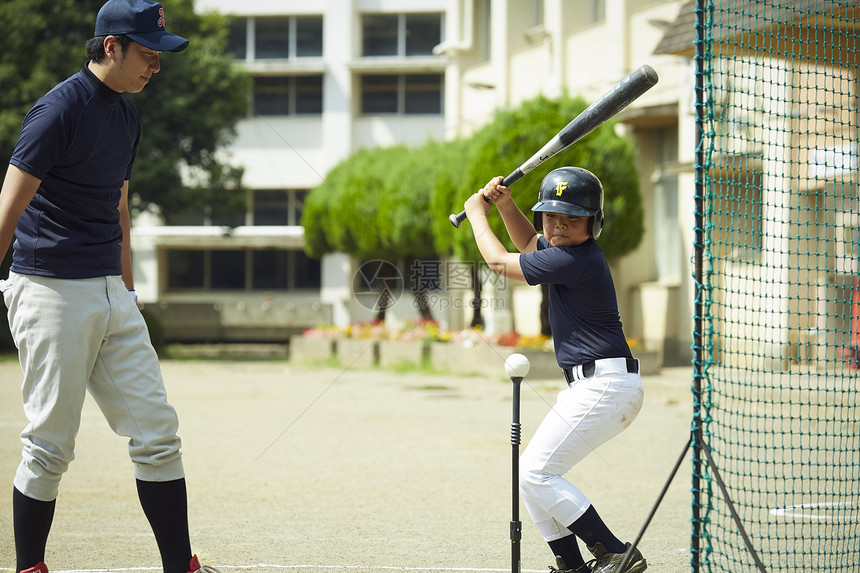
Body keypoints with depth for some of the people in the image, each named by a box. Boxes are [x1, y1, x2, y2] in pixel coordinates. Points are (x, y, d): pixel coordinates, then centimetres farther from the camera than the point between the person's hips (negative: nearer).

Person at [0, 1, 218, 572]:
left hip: (110, 295, 8)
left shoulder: (127, 117, 14)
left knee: (158, 433, 3)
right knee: (50, 449, -4)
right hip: (51, 290, -8)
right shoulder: (59, 110, -12)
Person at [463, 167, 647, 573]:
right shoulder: (570, 249, 12)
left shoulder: (577, 260, -18)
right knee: (531, 473, 13)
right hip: (593, 386, 11)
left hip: (603, 386, -11)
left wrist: (477, 214, 7)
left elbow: (499, 262, -8)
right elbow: (530, 243, 36)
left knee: (536, 474, -13)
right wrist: (505, 204, 18)